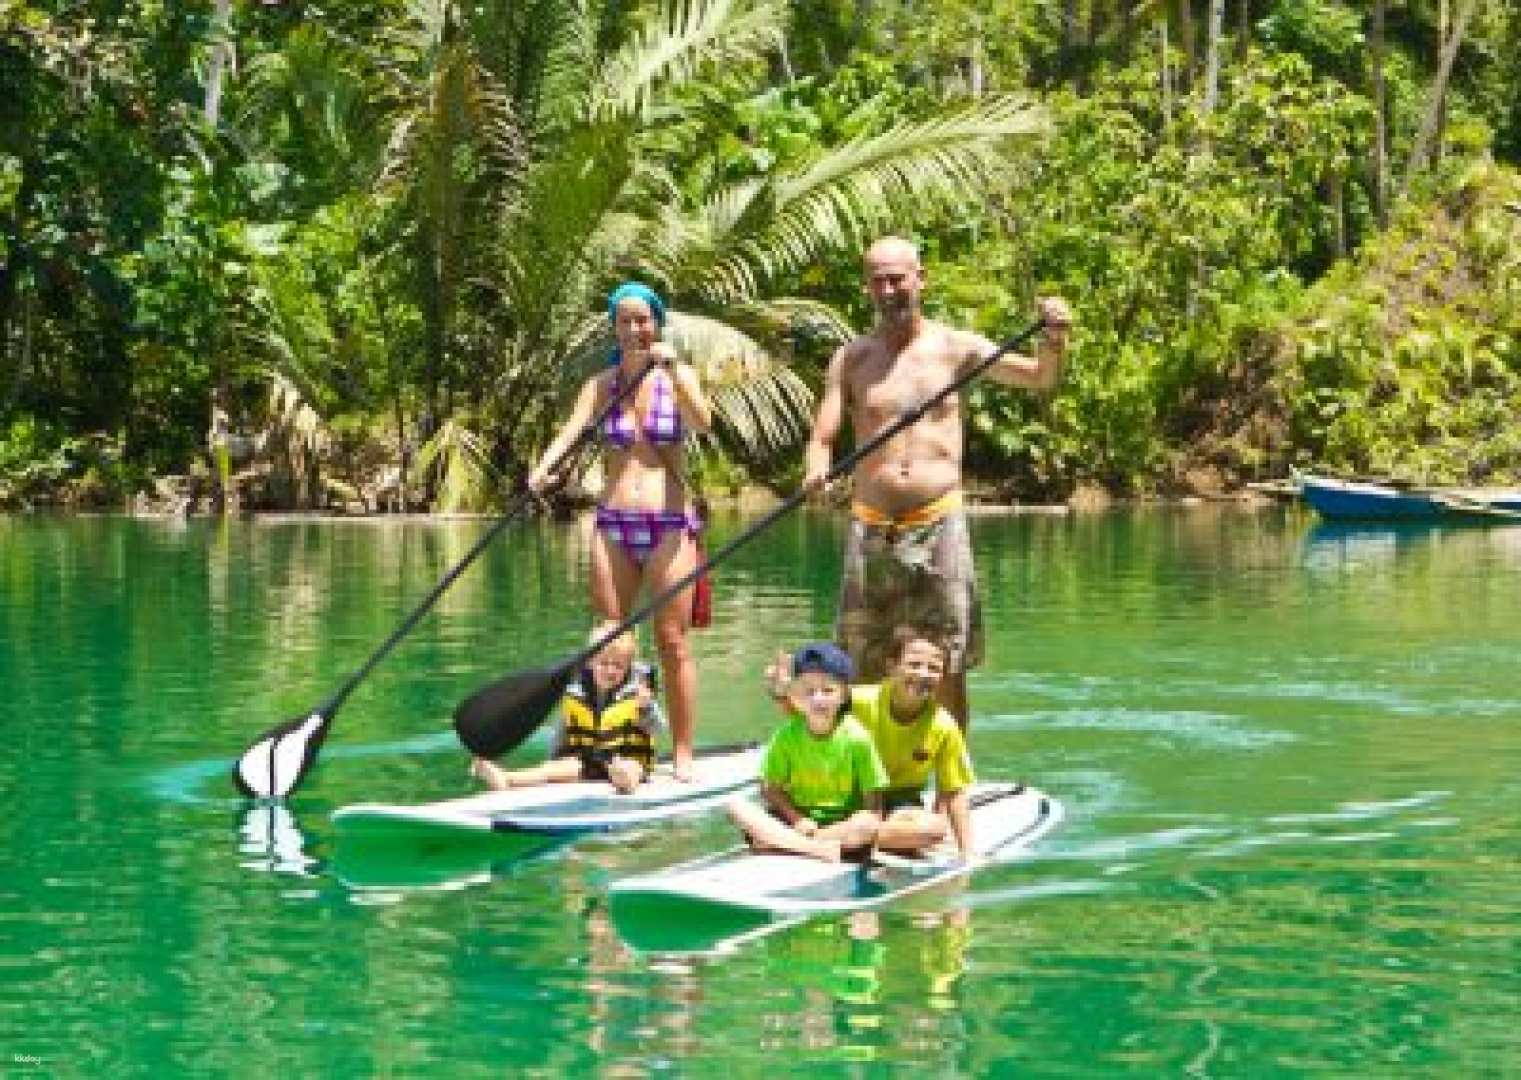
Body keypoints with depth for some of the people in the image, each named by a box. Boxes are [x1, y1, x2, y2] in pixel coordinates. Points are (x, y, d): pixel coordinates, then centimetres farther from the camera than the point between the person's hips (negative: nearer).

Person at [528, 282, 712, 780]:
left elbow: (702, 421, -17)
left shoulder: (678, 376, 2)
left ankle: (683, 754, 2)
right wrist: (543, 468, -30)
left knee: (673, 641, -3)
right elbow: (571, 429, -11)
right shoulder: (601, 384, 6)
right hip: (613, 522, 3)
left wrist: (671, 371, -30)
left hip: (670, 523, -3)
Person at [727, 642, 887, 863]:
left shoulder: (857, 738, -10)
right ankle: (815, 848, -35)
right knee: (737, 807, -22)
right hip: (794, 819, 2)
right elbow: (771, 789, 0)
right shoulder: (787, 736, -5)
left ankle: (786, 845, -28)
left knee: (871, 825, -35)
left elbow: (873, 803, -9)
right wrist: (797, 820, -16)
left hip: (844, 825, -2)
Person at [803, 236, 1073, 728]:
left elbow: (1039, 378, -2)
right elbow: (822, 436, 2)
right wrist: (815, 471, -22)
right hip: (872, 527, 1)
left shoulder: (955, 347, 5)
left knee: (949, 669, 2)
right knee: (863, 668, 4)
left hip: (940, 522, -1)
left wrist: (1054, 341, -24)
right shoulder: (852, 359, 8)